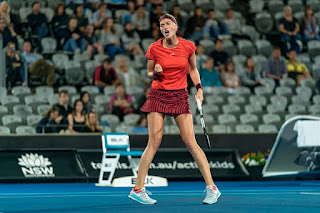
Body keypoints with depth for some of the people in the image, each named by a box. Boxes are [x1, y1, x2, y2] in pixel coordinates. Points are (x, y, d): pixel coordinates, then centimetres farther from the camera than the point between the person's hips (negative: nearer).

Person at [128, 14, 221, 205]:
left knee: (190, 142, -7)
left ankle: (211, 187, -1)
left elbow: (193, 69, 15)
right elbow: (150, 74, 9)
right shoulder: (154, 49, -3)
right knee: (154, 142, -9)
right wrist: (155, 73, -14)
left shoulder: (188, 46, 0)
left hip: (180, 96, 1)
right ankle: (138, 188, -2)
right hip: (158, 95, -1)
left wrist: (199, 88, 1)